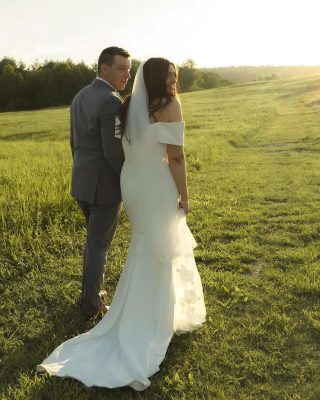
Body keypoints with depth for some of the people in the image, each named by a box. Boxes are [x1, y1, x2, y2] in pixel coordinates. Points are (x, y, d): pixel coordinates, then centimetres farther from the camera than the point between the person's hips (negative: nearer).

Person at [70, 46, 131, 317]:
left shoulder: (80, 97, 9)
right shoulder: (112, 102, -20)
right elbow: (113, 152, -23)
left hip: (82, 183, 8)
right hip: (105, 186, -8)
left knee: (96, 238, 25)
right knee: (98, 245, 6)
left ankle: (89, 291, 35)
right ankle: (92, 304, 21)